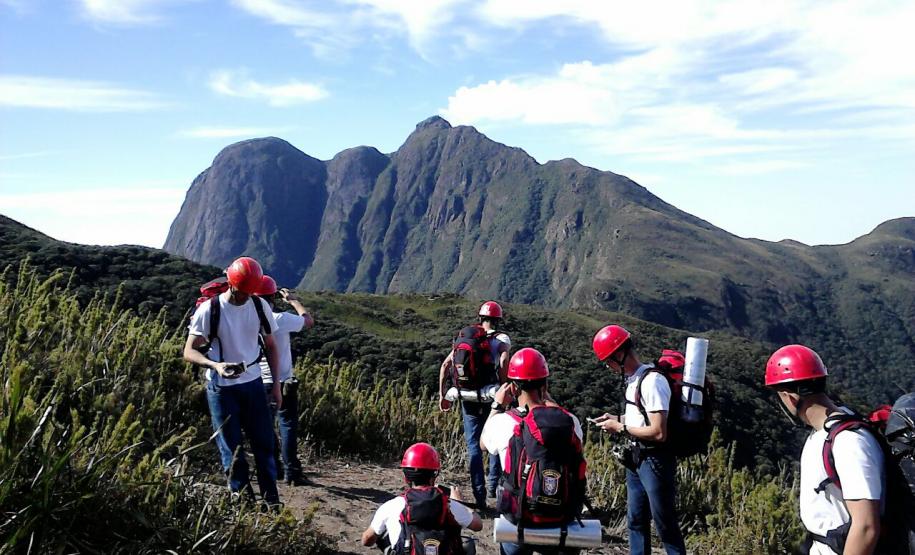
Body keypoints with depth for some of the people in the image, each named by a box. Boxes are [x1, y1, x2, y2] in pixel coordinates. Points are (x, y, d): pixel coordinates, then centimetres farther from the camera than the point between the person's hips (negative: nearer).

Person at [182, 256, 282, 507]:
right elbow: (189, 352, -11)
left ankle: (272, 500, 18)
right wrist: (215, 365, -30)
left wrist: (276, 384, 5)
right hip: (221, 388, -3)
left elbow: (271, 346, 8)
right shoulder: (209, 309, -14)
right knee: (232, 449, 5)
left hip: (253, 383, 3)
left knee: (264, 443, 7)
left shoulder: (260, 306, -4)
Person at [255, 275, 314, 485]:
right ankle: (291, 472, -1)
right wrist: (293, 300, 12)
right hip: (283, 382, -4)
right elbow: (309, 321, -2)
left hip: (258, 383, 4)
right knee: (287, 425, 2)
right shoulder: (281, 319, -18)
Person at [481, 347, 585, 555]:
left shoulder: (503, 422, -17)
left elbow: (483, 442, 6)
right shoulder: (570, 421, -13)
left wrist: (497, 406, 15)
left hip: (519, 515, -1)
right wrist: (546, 399, 19)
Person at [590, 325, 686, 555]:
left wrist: (620, 428, -15)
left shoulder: (652, 381, -22)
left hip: (654, 461, -10)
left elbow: (658, 432, -25)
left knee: (665, 525, 0)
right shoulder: (633, 379, 8)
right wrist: (618, 419, 7)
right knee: (636, 521, 18)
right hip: (636, 459, 10)